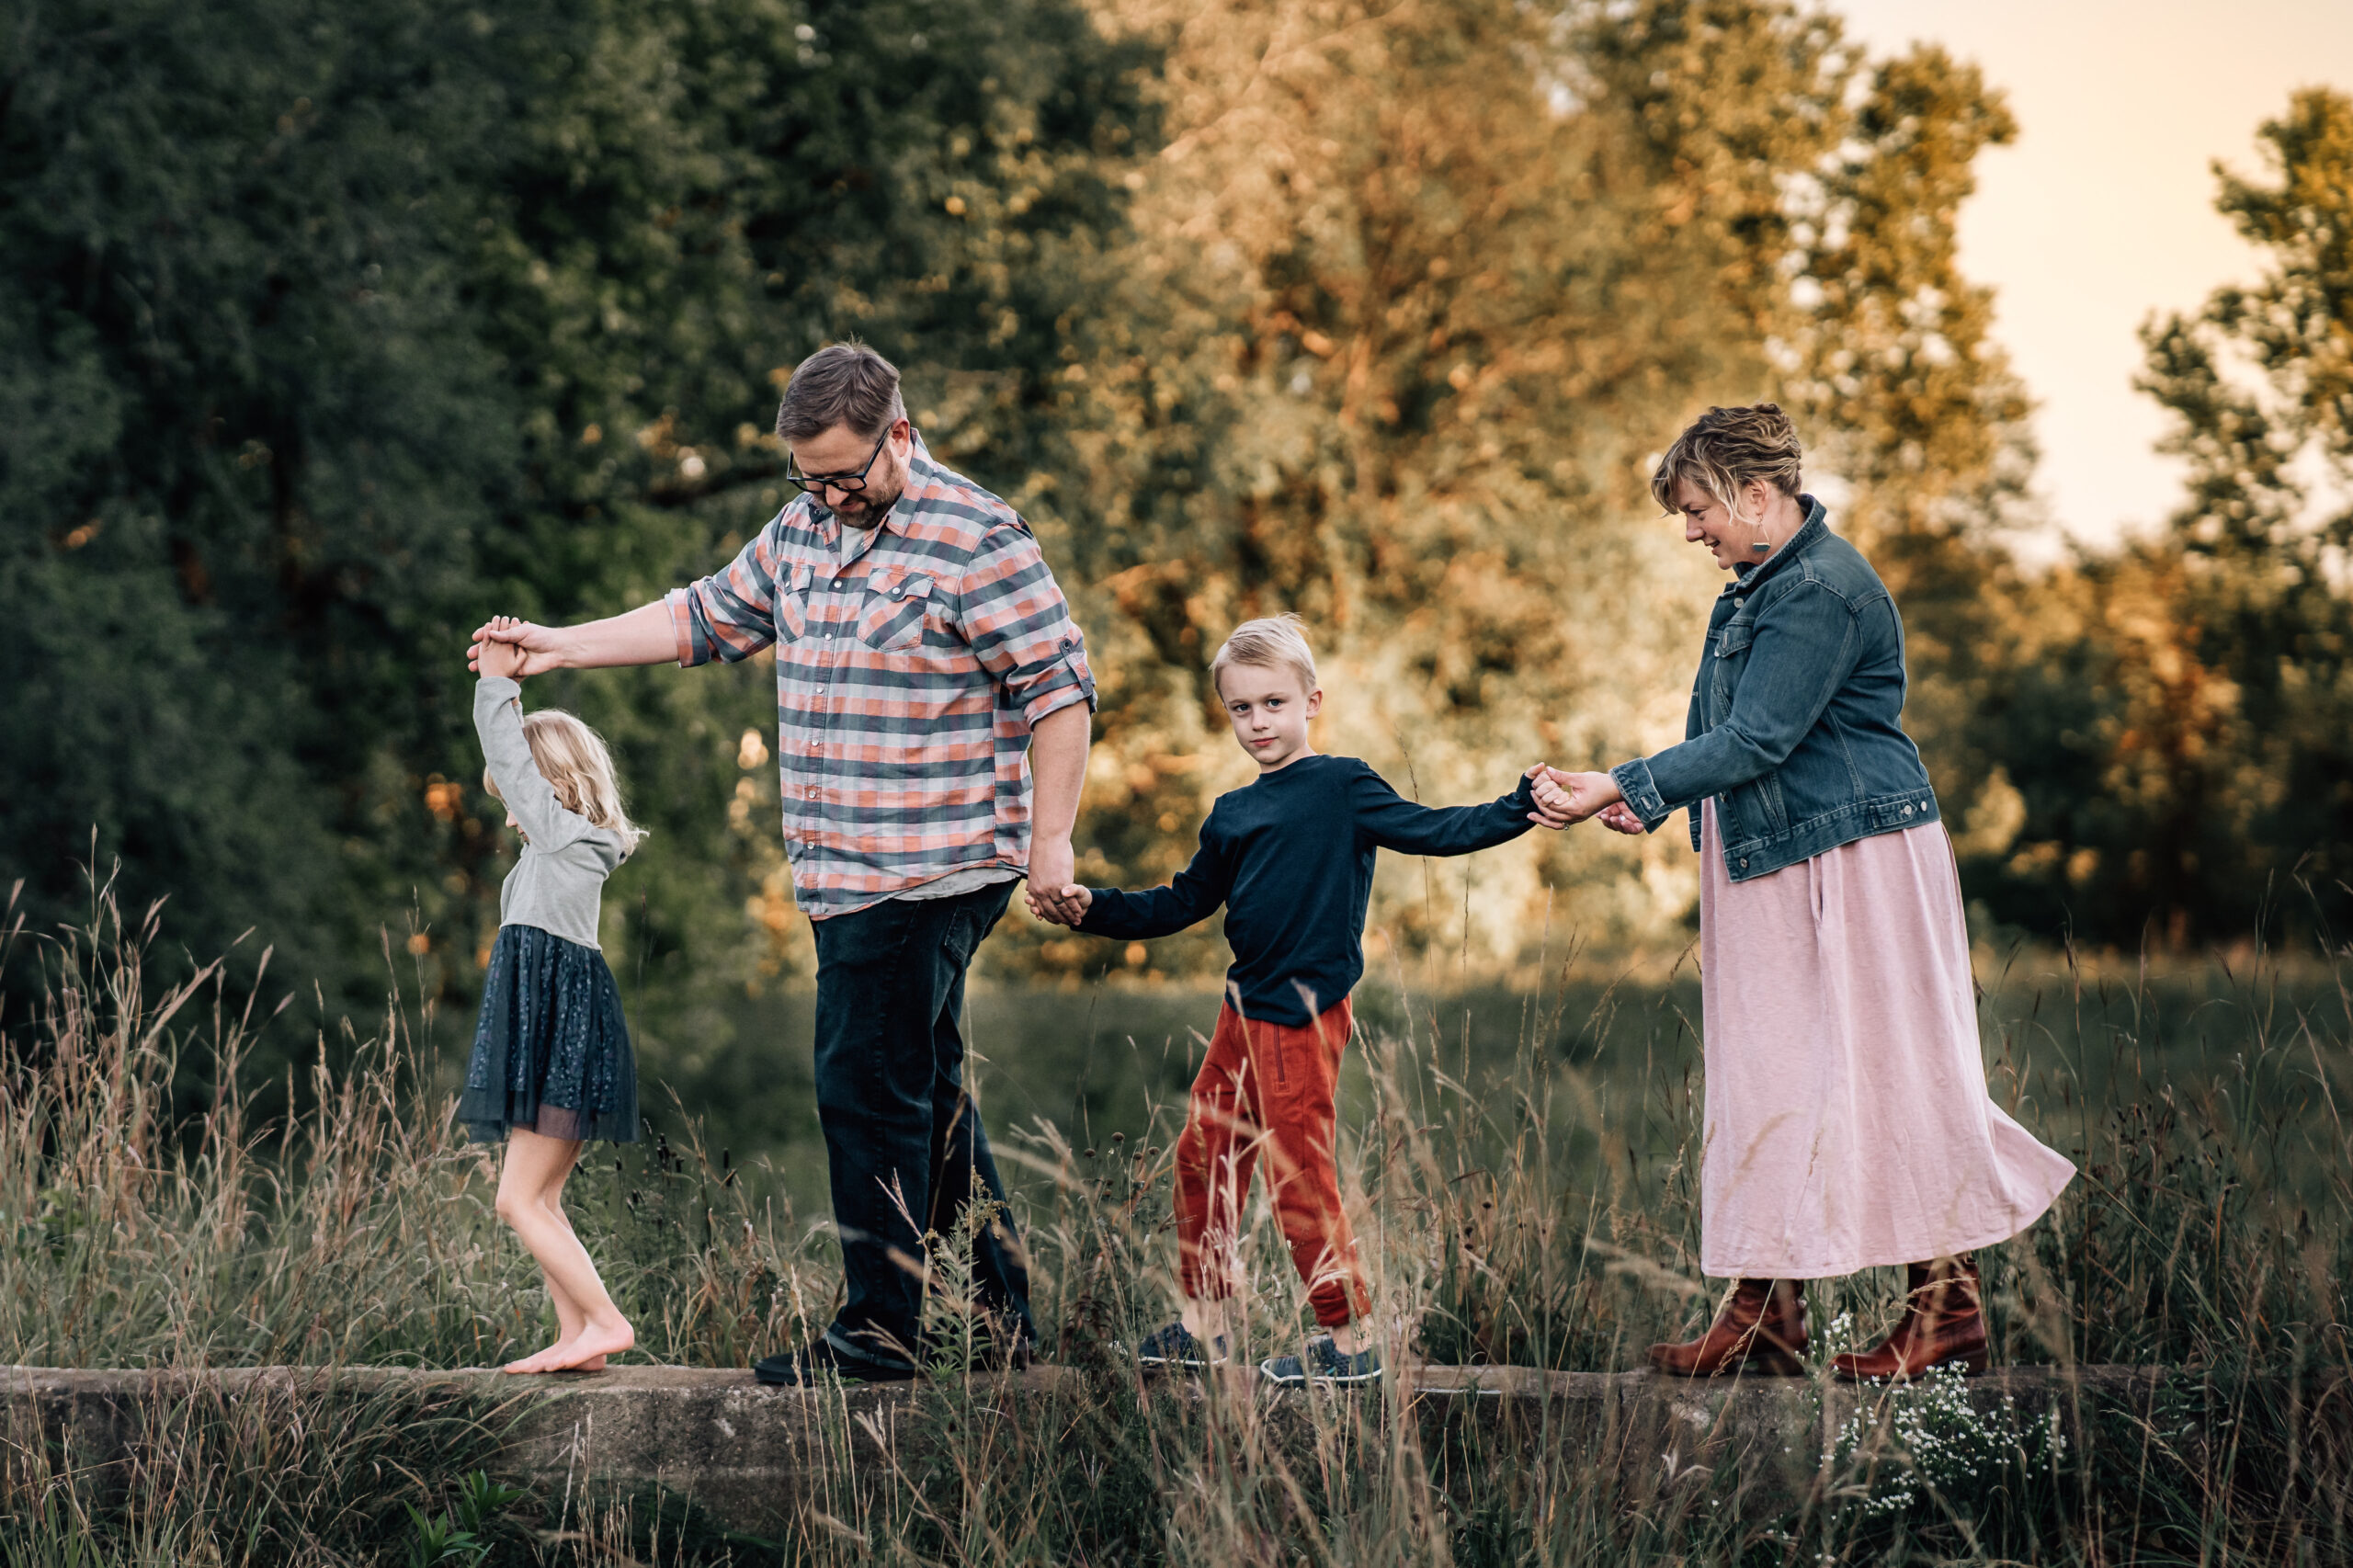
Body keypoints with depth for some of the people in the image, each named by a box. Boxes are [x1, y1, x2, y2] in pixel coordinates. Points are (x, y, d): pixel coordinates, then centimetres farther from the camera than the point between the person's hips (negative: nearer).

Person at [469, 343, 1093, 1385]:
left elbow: (1059, 689, -11)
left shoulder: (975, 539, -11)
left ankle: (880, 1330, 1)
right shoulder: (804, 530, 13)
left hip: (926, 871, -8)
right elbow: (706, 618, 23)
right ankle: (1002, 1314, 20)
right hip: (848, 873, 8)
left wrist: (1051, 840, -12)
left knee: (869, 1090, -7)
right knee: (925, 1094, 12)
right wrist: (558, 646, 19)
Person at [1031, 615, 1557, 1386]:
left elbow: (1430, 831, -9)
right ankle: (1204, 1320, 23)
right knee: (1203, 1153, 11)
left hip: (1304, 1010, -8)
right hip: (1245, 1006, 8)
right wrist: (1092, 908, 16)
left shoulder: (1341, 788, -4)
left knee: (1297, 1172, -7)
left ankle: (1350, 1337, 1)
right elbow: (1184, 903, 23)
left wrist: (1519, 811, -20)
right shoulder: (1232, 814, 16)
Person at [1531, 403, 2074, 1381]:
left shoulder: (1822, 591, -17)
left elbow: (1758, 739, -21)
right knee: (1764, 1078, 7)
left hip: (1858, 859, -10)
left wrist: (1620, 786, -20)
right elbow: (1732, 735, 22)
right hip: (1775, 866, 10)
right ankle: (1763, 1312, 9)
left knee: (1889, 1075, -3)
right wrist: (1645, 799, 5)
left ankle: (1949, 1308, 7)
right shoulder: (1760, 587, 15)